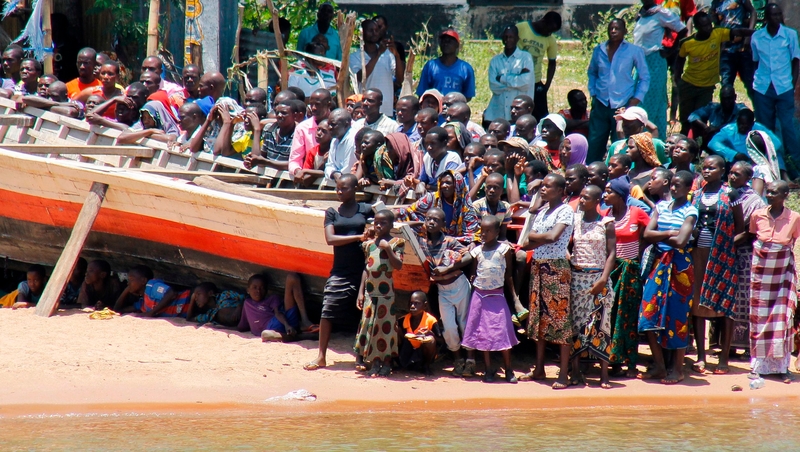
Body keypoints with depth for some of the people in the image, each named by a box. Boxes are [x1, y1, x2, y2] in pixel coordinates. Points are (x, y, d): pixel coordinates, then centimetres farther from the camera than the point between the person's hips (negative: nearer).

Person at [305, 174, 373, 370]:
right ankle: (321, 357, 1)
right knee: (327, 313, -5)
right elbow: (330, 239, -5)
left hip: (363, 271, -1)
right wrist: (358, 237, -12)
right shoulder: (332, 213, 7)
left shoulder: (366, 210, 5)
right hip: (340, 271, 1)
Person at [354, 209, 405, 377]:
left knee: (385, 326, -2)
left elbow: (398, 265, -15)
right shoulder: (370, 244, 10)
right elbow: (366, 268, 12)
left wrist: (388, 248, -21)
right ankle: (375, 362, 10)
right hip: (370, 292, 5)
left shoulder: (396, 243, -3)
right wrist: (361, 292, 8)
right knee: (368, 325, 4)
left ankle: (386, 363, 5)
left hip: (386, 292, -5)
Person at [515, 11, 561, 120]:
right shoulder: (520, 28, -9)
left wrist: (547, 86, 1)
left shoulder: (551, 40, 0)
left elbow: (552, 63, 9)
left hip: (535, 84, 2)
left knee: (541, 118, -4)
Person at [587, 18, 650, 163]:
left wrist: (635, 100, -5)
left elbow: (645, 78, 4)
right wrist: (592, 92, 9)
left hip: (623, 106, -3)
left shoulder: (634, 51, -2)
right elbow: (592, 72, 22)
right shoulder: (599, 50, 7)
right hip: (600, 105, 3)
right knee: (594, 146, 1)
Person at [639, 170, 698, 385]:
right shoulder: (661, 207, 11)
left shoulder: (690, 212, -5)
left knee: (677, 315, -1)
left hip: (679, 266, -5)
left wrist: (660, 236, -3)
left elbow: (680, 241, -17)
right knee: (650, 313, -1)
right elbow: (647, 234, 0)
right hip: (659, 263, 5)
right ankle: (659, 365, 9)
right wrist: (669, 234, -12)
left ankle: (677, 369, 8)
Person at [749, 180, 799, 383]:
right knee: (759, 317, 5)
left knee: (783, 318, -1)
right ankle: (758, 364, 13)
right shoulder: (757, 215, -6)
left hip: (783, 273, -1)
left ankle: (782, 366, 6)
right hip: (761, 271, 1)